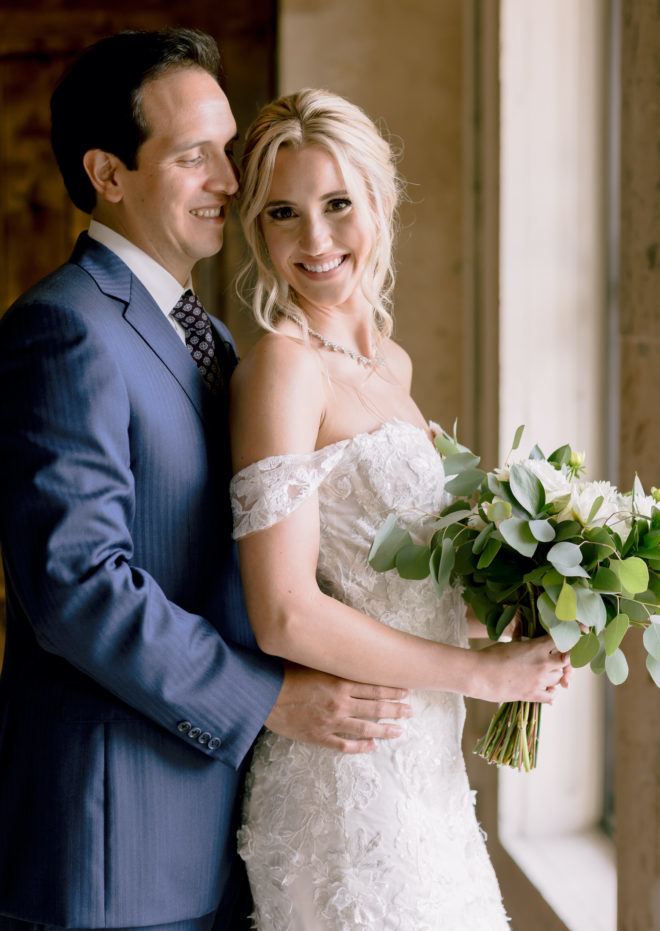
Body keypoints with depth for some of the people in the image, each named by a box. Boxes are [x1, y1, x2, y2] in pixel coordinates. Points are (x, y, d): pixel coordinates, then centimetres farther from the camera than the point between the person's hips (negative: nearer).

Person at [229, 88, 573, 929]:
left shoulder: (389, 363, 10)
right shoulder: (283, 365, -15)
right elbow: (286, 616, -22)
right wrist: (483, 671, -14)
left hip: (422, 765, 8)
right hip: (349, 774, -8)